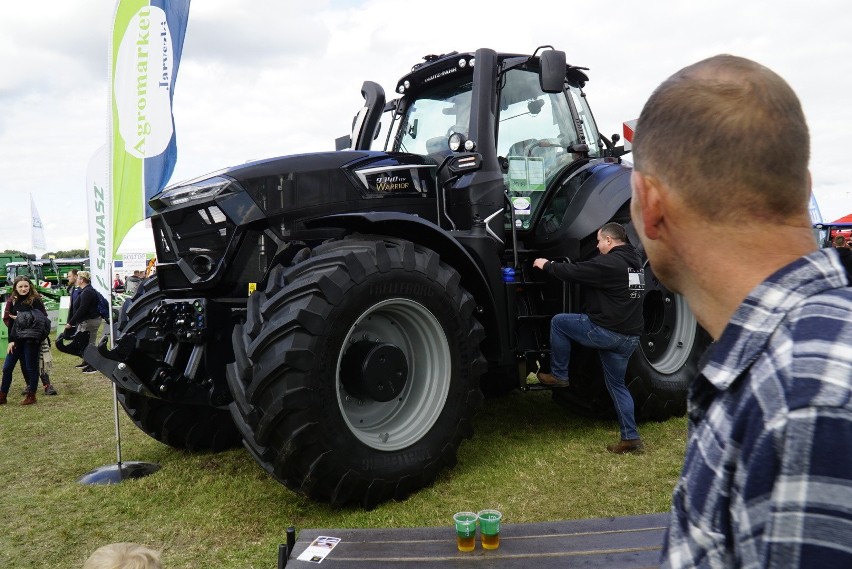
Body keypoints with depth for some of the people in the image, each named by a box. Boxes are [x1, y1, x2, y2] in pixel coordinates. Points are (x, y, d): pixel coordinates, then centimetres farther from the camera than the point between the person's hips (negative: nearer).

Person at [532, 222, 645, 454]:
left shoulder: (609, 263, -15)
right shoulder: (634, 260, 14)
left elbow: (573, 272, -10)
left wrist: (546, 265, 5)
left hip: (606, 332, -9)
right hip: (629, 337, 9)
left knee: (558, 322, 7)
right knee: (617, 384, 18)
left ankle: (559, 375, 15)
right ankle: (631, 438, 16)